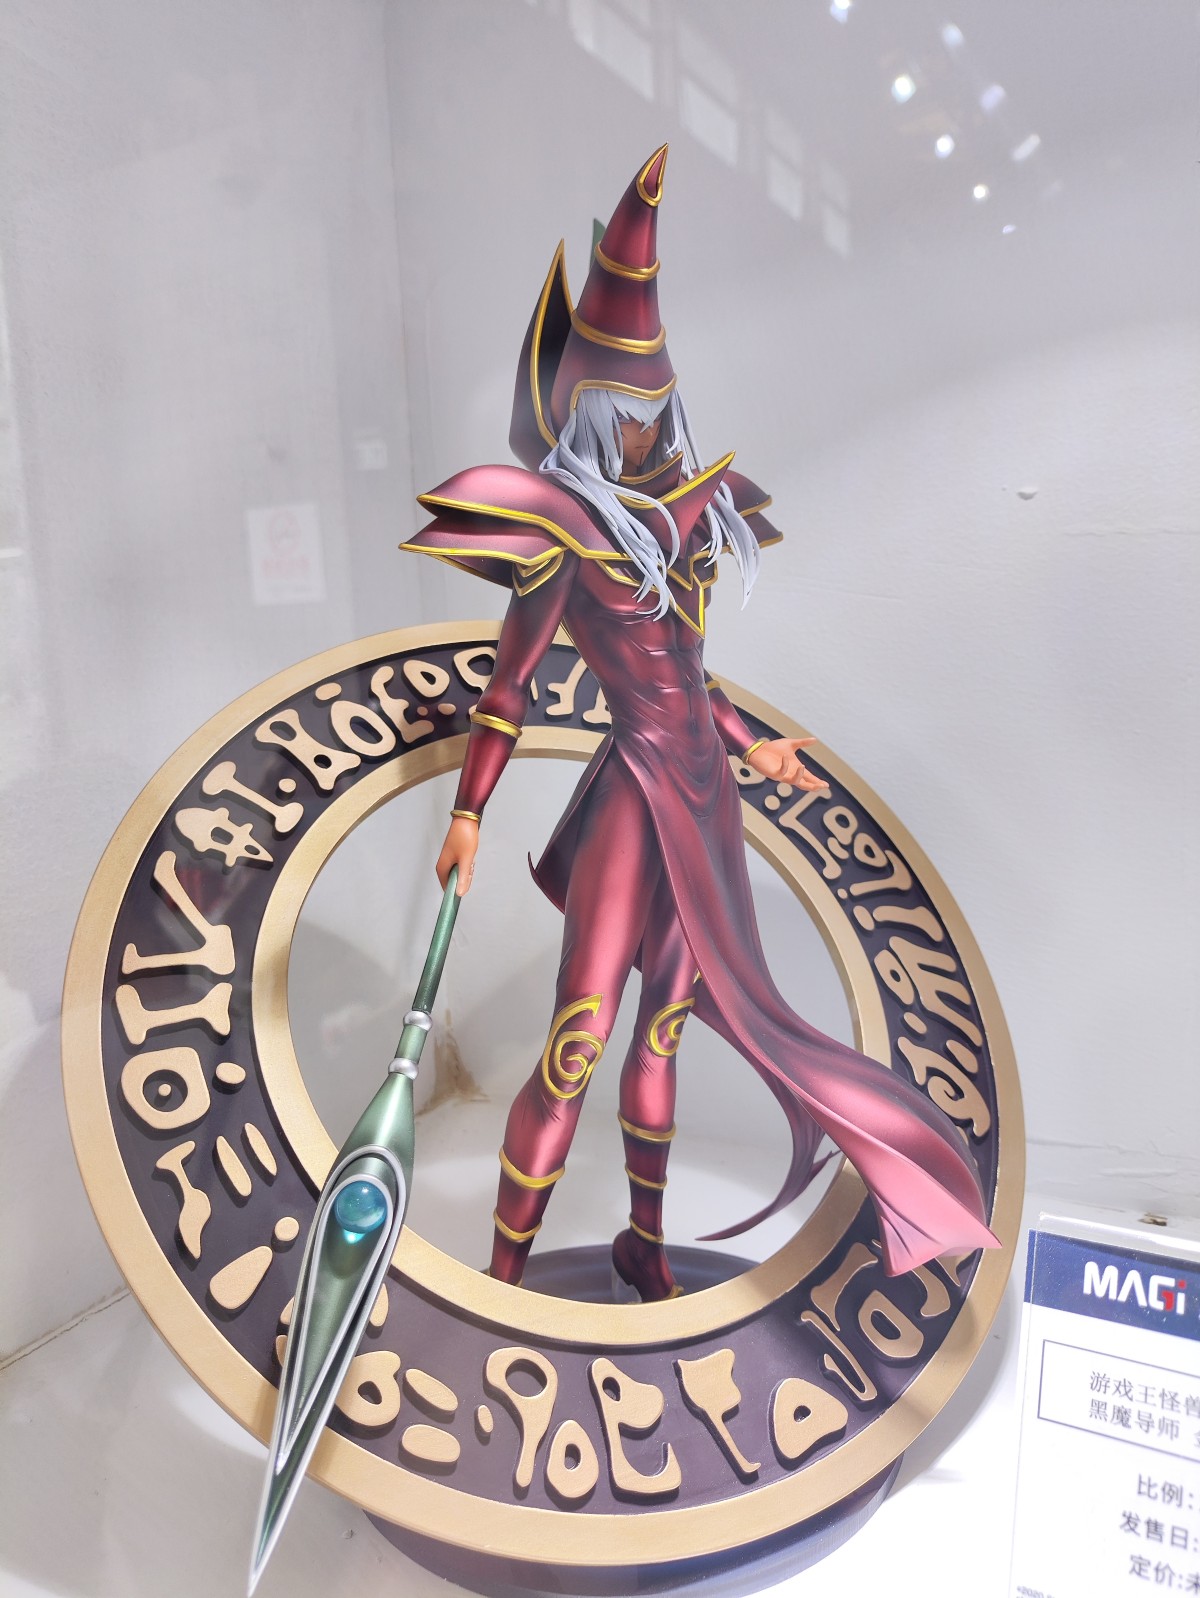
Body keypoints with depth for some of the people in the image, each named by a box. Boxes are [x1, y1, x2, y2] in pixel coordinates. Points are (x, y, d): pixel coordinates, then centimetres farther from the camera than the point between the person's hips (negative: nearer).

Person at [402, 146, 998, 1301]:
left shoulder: (679, 510, 12)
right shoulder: (567, 529, -8)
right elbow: (510, 676, -10)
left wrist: (749, 747, 25)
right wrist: (466, 812, -15)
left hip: (703, 793, 7)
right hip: (636, 792, -7)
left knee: (665, 1027, 13)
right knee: (579, 1042, -7)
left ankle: (646, 1244, 28)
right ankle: (503, 1269, 9)